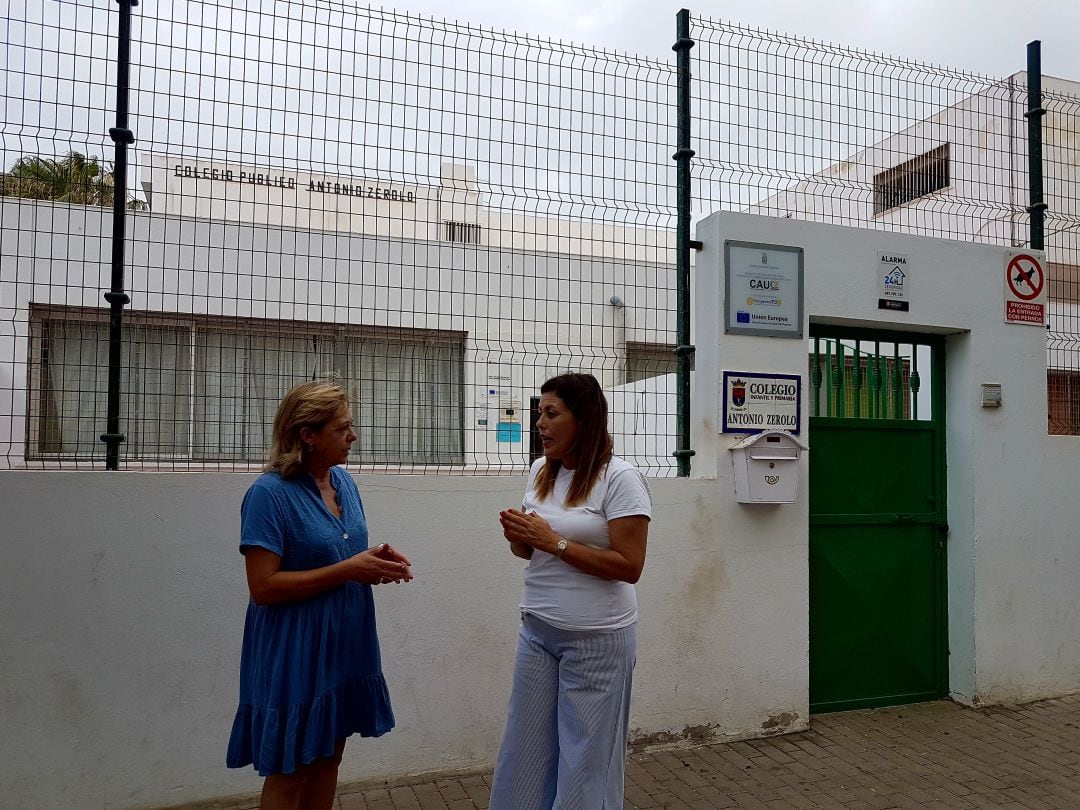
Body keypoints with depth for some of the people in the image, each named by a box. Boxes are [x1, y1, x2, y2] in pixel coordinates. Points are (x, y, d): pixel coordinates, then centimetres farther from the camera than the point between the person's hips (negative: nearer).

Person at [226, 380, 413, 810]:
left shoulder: (343, 481, 4)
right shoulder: (269, 493, -18)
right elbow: (263, 587, -22)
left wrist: (375, 560, -5)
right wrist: (349, 570, -23)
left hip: (345, 645, 7)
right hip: (296, 654, -7)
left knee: (328, 759, 19)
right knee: (289, 772, 9)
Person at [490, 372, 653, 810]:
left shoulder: (620, 478, -15)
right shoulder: (540, 472, 5)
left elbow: (629, 566, -18)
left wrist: (554, 542, -20)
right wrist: (518, 537, -7)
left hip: (597, 639, -6)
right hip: (537, 630, 6)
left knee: (585, 760, 9)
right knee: (525, 753, 14)